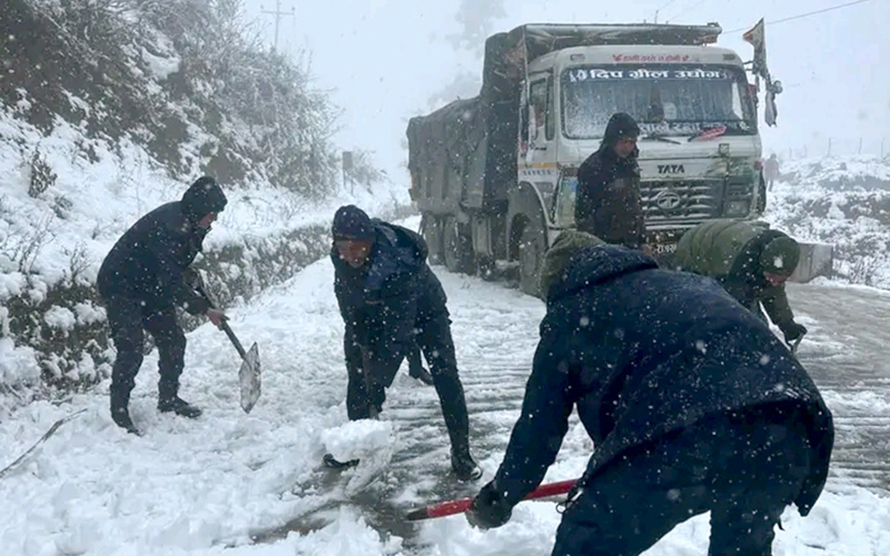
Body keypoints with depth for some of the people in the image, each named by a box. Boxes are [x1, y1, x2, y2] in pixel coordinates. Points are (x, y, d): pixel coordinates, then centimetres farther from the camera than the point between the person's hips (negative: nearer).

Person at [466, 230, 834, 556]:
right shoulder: (686, 283, 34)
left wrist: (501, 497, 39)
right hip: (791, 427, 7)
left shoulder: (569, 316, 19)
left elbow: (539, 424, 22)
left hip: (690, 435, -6)